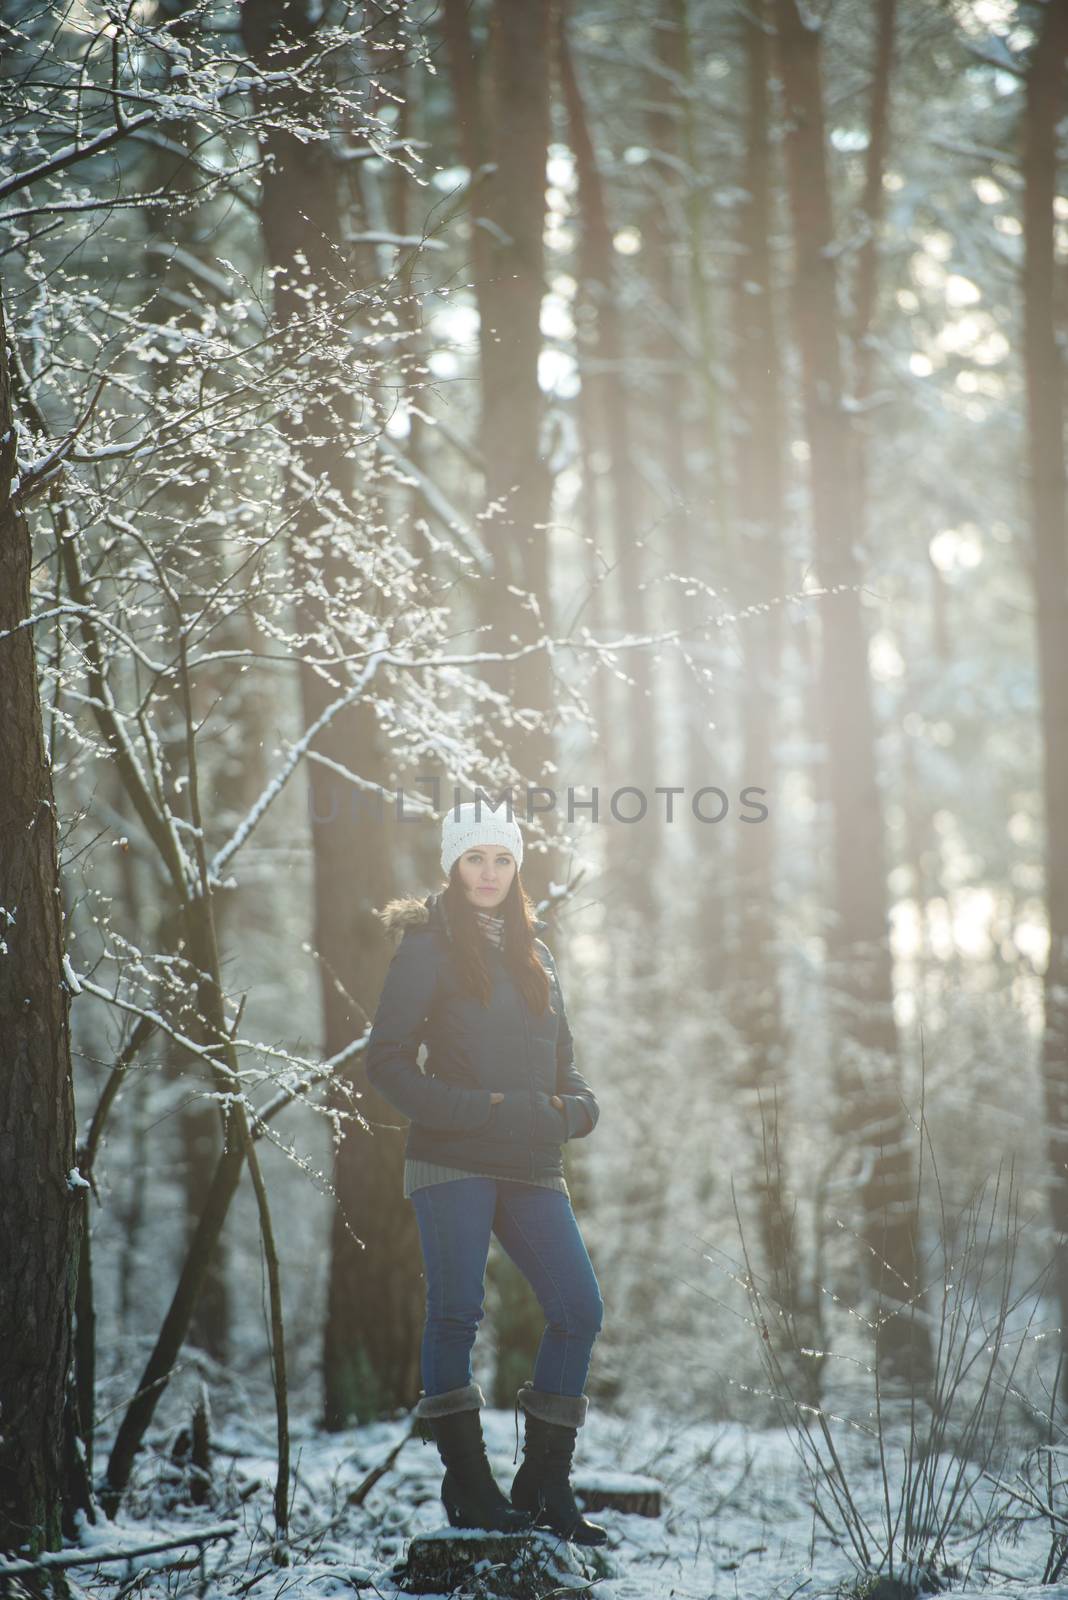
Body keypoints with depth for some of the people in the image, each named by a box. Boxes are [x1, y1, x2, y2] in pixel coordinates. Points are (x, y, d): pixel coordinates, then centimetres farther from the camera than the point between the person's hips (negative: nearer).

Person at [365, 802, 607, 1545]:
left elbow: (562, 1058, 22)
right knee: (456, 1310, -9)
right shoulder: (428, 947, 0)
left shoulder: (533, 954, 18)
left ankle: (545, 1483, 6)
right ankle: (468, 1484, 2)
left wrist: (574, 1107, -1)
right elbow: (387, 1060, -5)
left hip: (531, 1164, 5)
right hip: (453, 1161, -5)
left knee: (579, 1309, -3)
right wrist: (466, 1109, -17)